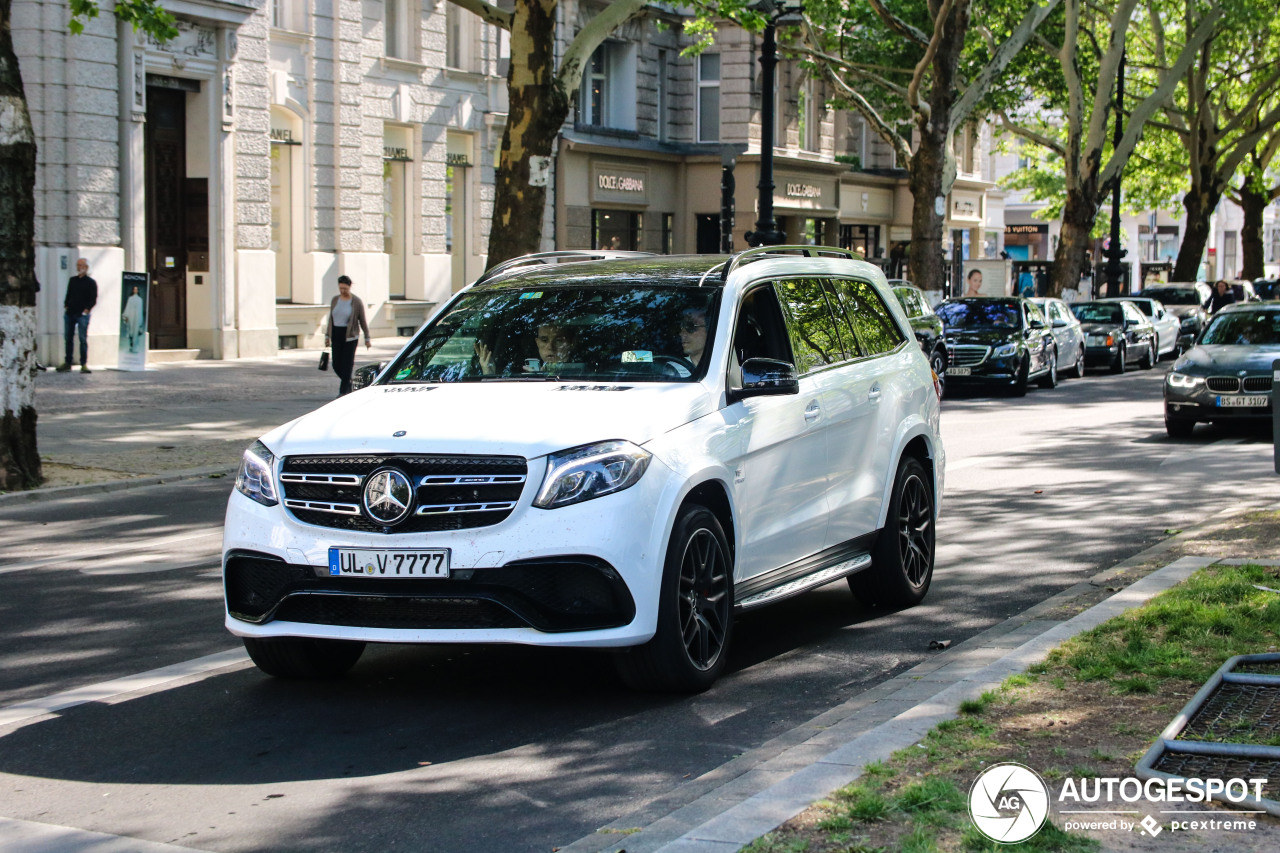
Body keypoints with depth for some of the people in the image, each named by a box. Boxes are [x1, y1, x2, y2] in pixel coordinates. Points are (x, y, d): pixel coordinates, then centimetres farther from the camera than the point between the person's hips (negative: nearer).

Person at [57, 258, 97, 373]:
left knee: (83, 339, -7)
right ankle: (67, 363, 14)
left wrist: (86, 309, -14)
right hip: (69, 313, 5)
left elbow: (93, 299, -3)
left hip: (82, 315, -5)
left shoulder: (91, 282, 2)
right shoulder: (72, 280, 16)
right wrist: (66, 306, 6)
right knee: (68, 338, 7)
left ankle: (84, 364, -4)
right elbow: (68, 295, 21)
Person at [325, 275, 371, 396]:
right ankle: (349, 383, 27)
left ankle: (343, 391, -3)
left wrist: (367, 338, 0)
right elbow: (331, 319, 15)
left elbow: (362, 321, -1)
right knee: (337, 365, 3)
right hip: (336, 335, 5)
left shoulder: (356, 302, -5)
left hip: (350, 336, -4)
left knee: (347, 364, -7)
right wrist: (327, 336, 12)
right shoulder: (334, 300, 8)